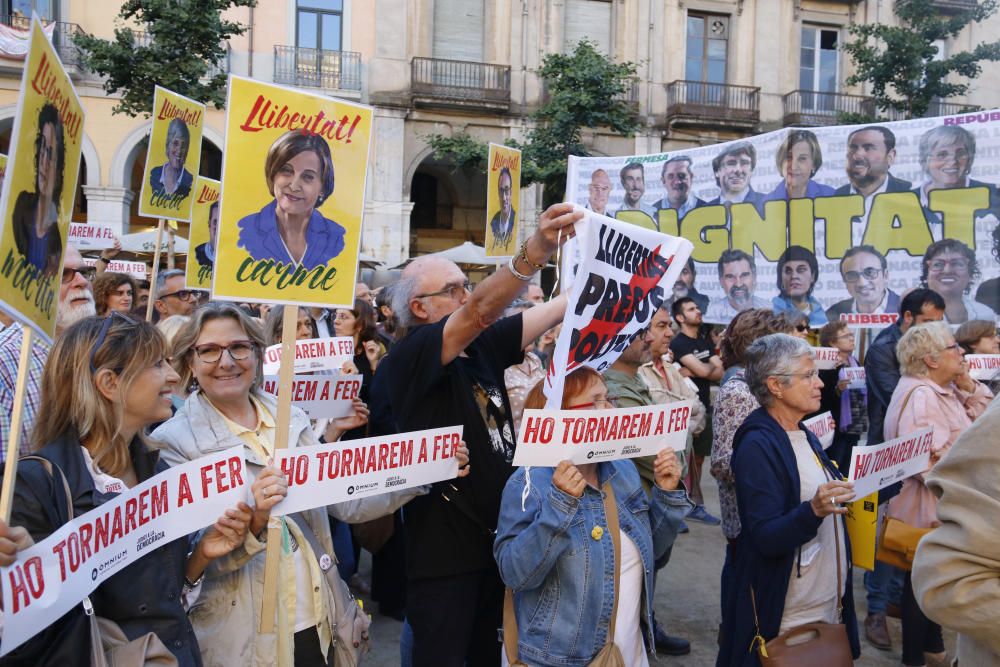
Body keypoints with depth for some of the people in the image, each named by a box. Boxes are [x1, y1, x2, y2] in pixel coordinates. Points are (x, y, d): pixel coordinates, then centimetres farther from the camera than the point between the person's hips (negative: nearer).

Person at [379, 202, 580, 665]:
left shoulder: (482, 347, 6)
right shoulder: (406, 361, -16)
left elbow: (555, 311, 3)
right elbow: (479, 312, -33)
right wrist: (534, 252, -45)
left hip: (501, 535, 7)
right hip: (445, 549, -7)